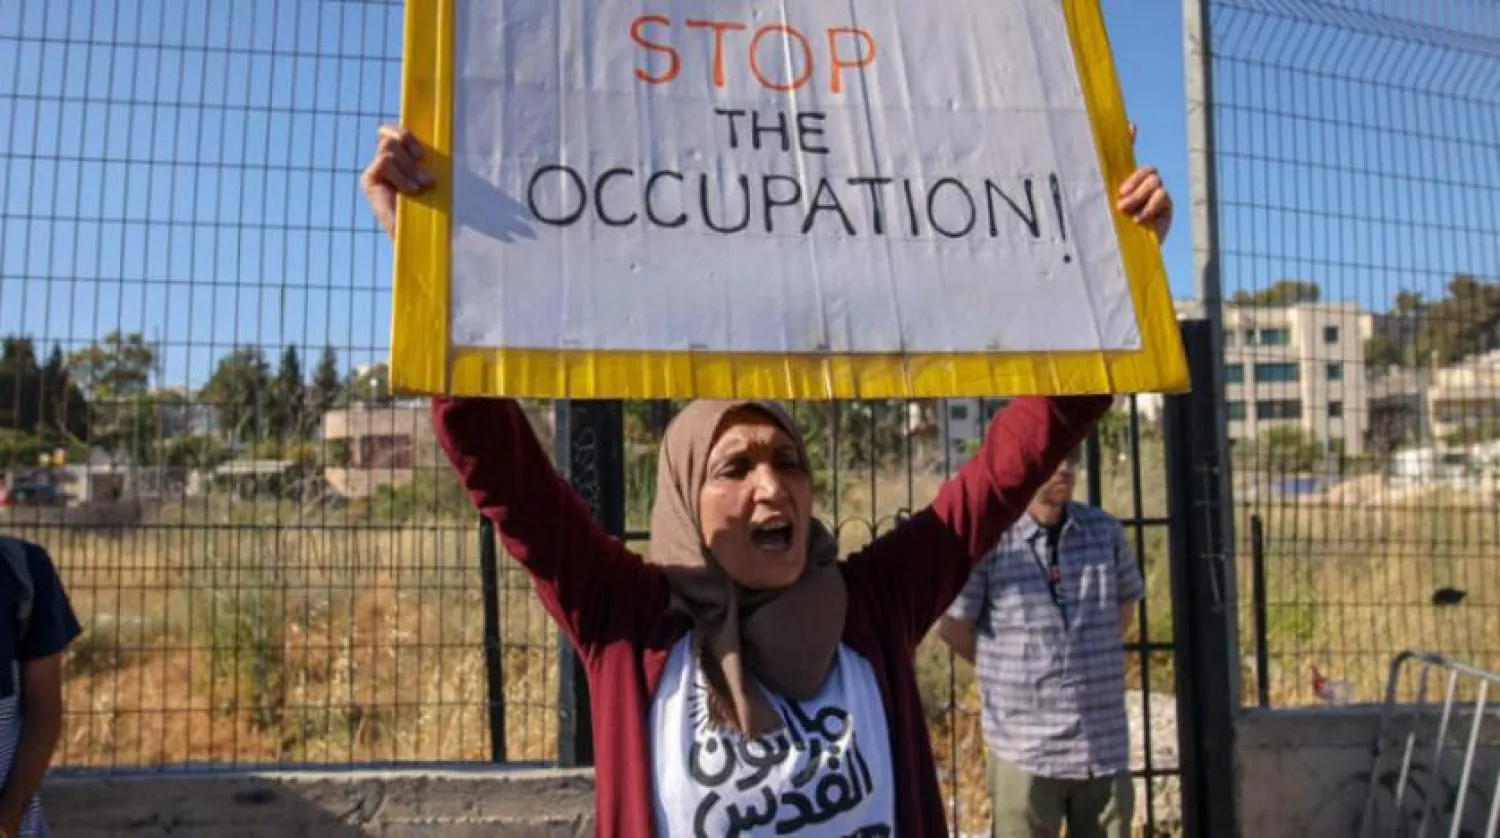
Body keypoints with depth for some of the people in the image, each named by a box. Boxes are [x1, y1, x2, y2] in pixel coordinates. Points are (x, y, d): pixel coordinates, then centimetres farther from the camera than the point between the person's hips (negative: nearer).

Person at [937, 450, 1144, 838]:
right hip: (1025, 749, -3)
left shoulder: (1106, 531, 1)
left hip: (1105, 747, 4)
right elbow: (952, 627, -3)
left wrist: (1088, 666, 11)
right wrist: (1008, 672, 5)